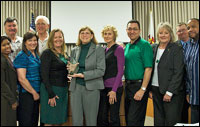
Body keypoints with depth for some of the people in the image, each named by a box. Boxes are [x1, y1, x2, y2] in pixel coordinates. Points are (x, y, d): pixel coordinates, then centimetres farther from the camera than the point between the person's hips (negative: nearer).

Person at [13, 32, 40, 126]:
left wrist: (37, 93, 15)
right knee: (26, 122, 0)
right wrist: (34, 93, -12)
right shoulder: (22, 56, -12)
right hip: (25, 93, -8)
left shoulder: (36, 55, 13)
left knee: (34, 121, 14)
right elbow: (21, 79, -18)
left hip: (36, 94, 8)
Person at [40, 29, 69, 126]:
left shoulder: (65, 54, 14)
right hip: (51, 89, -7)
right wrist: (51, 94, -18)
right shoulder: (47, 53, -8)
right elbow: (44, 75, -14)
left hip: (63, 90, 7)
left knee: (59, 121, 11)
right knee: (49, 122, 0)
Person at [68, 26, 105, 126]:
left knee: (91, 121, 4)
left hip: (91, 88, -3)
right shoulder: (74, 51, 13)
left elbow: (101, 70, -6)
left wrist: (83, 75, -15)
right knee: (76, 121, 4)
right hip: (76, 87, 3)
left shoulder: (99, 50, 0)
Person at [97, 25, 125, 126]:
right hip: (103, 87, 7)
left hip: (114, 87, -6)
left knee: (114, 118, 0)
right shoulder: (104, 50, 15)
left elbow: (120, 71, -10)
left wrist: (114, 90, -15)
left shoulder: (118, 49, -5)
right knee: (101, 118, 8)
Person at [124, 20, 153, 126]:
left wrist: (143, 89, -20)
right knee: (128, 118, 15)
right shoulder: (127, 46, 14)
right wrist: (126, 83, 11)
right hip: (128, 85, 8)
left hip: (139, 85, -8)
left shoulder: (144, 45, -9)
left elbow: (148, 69, -15)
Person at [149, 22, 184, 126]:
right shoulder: (153, 48, 10)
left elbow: (178, 73, -11)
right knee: (158, 120, 9)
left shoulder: (177, 49, -5)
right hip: (156, 90, 5)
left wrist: (169, 92, -16)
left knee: (171, 121, -3)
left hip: (171, 91, -5)